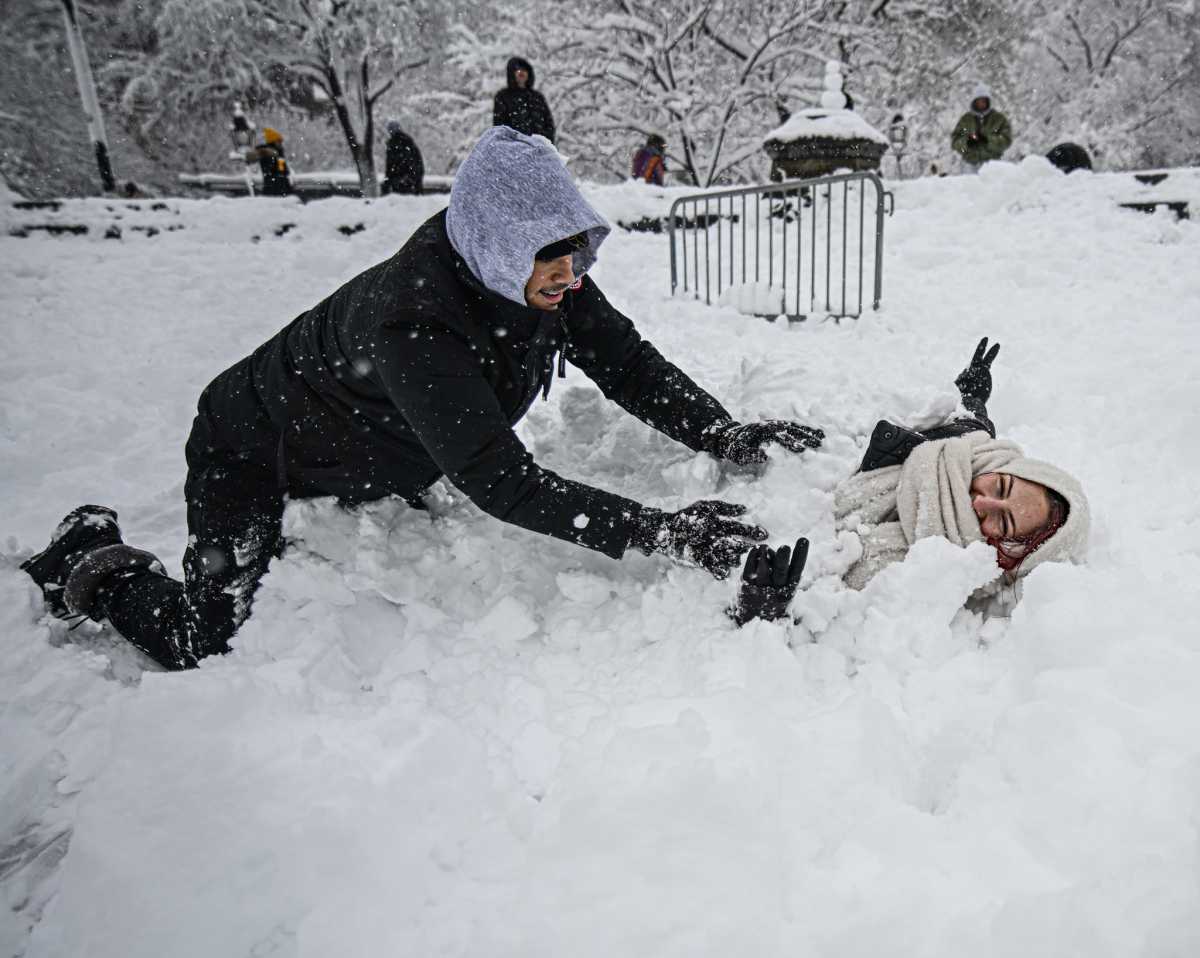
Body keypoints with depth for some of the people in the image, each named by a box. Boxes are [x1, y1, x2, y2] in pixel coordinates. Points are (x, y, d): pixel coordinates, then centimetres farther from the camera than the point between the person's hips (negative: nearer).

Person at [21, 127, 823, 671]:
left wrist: (731, 438, -29)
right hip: (256, 455, -7)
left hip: (382, 464, 7)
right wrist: (658, 533, -50)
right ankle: (92, 563, 23)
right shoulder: (413, 320, -42)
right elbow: (500, 481, -47)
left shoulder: (548, 281, -19)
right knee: (208, 644, -4)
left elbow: (632, 368, -15)